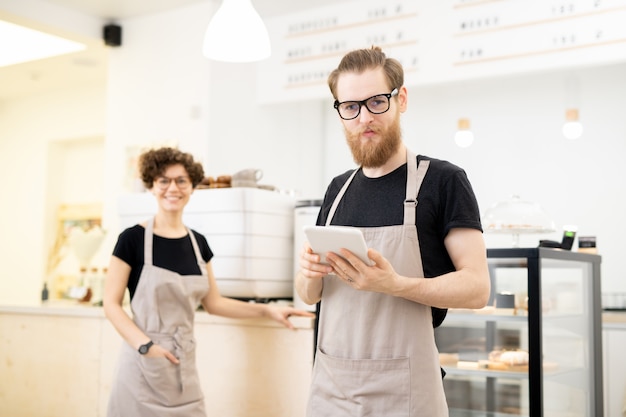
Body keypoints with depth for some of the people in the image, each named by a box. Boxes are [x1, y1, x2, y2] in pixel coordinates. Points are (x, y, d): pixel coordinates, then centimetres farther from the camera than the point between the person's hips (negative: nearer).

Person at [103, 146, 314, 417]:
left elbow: (212, 303, 14)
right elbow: (111, 304, -8)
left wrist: (266, 310, 5)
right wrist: (145, 345, -20)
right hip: (143, 367, -5)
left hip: (184, 364, 5)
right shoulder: (133, 239, -8)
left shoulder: (198, 242, 8)